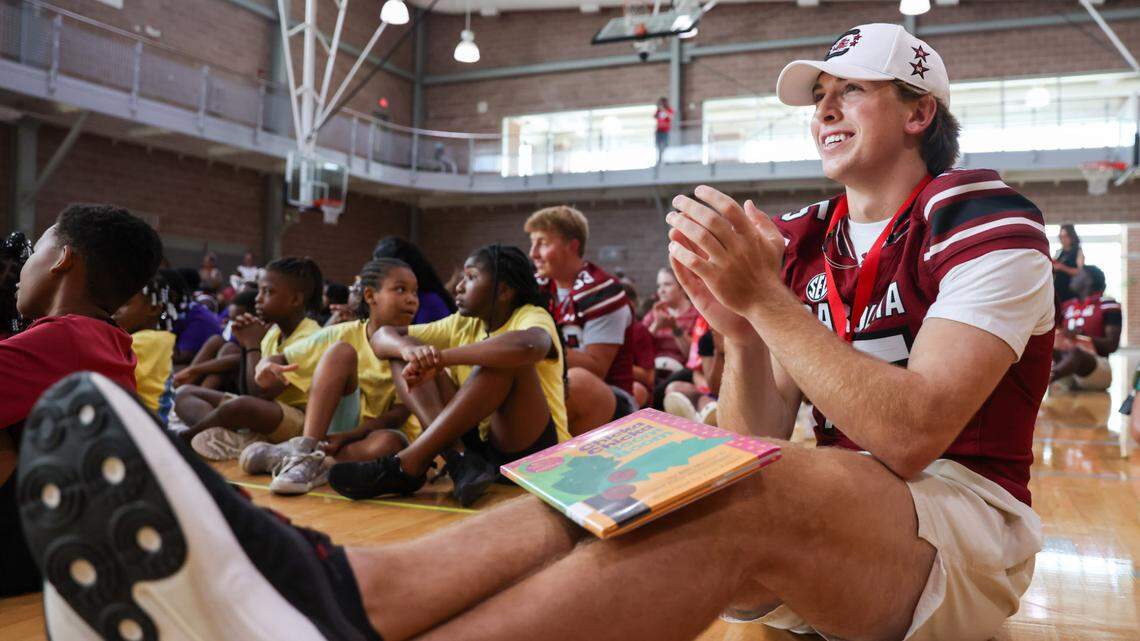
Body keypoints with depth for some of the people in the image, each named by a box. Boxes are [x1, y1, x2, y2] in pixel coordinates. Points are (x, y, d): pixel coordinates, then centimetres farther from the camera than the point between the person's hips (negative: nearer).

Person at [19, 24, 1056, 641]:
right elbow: (758, 441, 3)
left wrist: (767, 301, -23)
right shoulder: (802, 242, 9)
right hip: (824, 508, 5)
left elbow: (908, 435, -21)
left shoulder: (986, 221, -6)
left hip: (965, 514, -5)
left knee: (750, 499, -37)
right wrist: (739, 328, -15)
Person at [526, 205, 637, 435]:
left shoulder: (601, 292, -12)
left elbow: (596, 369, -17)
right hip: (555, 393, 6)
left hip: (611, 402, -6)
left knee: (578, 381, -38)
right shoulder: (539, 287, 7)